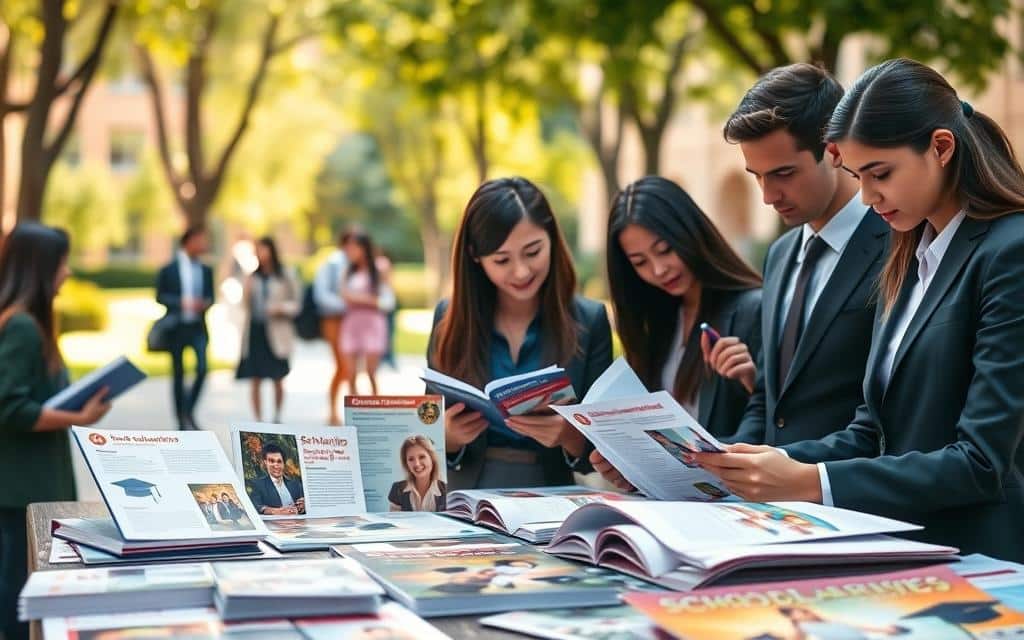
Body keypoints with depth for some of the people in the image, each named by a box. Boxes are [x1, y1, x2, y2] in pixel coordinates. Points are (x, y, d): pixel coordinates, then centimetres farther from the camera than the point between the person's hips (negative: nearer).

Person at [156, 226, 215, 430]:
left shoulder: (206, 270, 8)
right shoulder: (169, 269, -2)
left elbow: (210, 296, 13)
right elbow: (160, 296, -2)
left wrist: (205, 303, -11)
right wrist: (182, 303, -17)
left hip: (198, 327, 2)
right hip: (177, 327, -2)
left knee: (202, 369, -11)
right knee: (178, 373, 5)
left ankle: (189, 412, 8)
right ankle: (181, 419, 15)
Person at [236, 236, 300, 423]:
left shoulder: (285, 277, 0)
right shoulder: (252, 277, 9)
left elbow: (295, 304, 2)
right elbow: (246, 305, 11)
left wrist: (281, 308, -16)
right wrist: (246, 293, -7)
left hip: (276, 333, -2)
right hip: (254, 331, 2)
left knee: (277, 380, 3)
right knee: (255, 380, 1)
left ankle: (277, 416, 19)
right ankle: (258, 419, 6)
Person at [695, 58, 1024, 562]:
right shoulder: (909, 259, 14)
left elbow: (982, 462, -15)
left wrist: (810, 482, -18)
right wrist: (768, 463, -1)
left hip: (983, 565, -6)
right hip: (903, 555, 7)